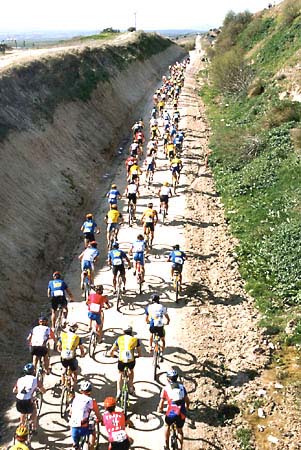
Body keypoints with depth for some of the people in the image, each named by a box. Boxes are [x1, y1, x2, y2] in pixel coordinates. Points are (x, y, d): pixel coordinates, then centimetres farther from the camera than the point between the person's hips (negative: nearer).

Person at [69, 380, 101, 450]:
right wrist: (100, 420, 32)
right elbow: (98, 415, 10)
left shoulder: (76, 397, 11)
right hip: (83, 428, -3)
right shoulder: (91, 401, 0)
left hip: (73, 427, 3)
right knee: (93, 432, 28)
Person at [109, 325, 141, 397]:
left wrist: (113, 355, 37)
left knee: (120, 374, 30)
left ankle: (119, 391, 16)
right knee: (131, 371, 36)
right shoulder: (135, 339, 11)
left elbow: (111, 352, 15)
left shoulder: (119, 339, 12)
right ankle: (131, 388, 37)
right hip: (131, 361, 0)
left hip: (121, 360, 0)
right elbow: (139, 354, 18)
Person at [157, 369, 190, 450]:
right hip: (182, 413, 2)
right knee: (180, 430, 27)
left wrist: (160, 410, 26)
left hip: (172, 412, -2)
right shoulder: (181, 387, 15)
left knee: (167, 426, 29)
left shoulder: (166, 388, 6)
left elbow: (161, 403, 5)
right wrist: (186, 408, 37)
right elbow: (187, 400, 17)